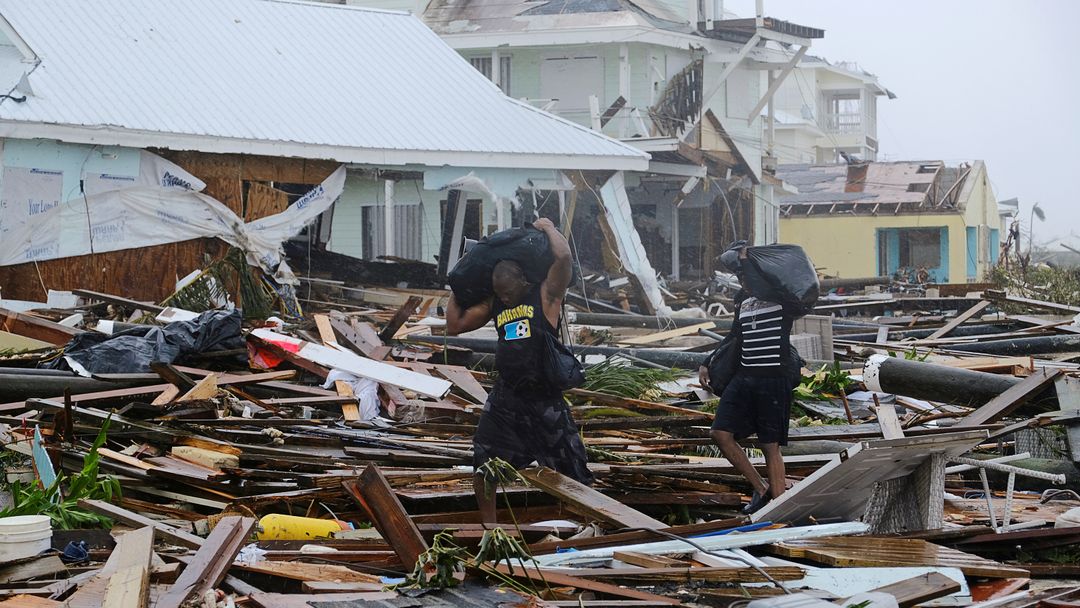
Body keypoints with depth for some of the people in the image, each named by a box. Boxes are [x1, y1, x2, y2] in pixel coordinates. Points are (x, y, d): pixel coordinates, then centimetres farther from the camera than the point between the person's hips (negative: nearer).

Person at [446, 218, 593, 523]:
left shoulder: (546, 294, -6)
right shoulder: (494, 304, 9)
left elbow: (564, 256, -22)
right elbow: (454, 326, 17)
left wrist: (548, 227, -7)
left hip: (544, 399, -5)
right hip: (505, 397, 5)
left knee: (573, 470, 2)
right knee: (483, 467, 3)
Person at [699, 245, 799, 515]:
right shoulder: (742, 299, 16)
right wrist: (708, 365, 17)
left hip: (775, 379, -6)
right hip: (743, 376, 6)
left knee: (770, 446, -4)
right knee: (720, 434, -3)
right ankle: (761, 489, 11)